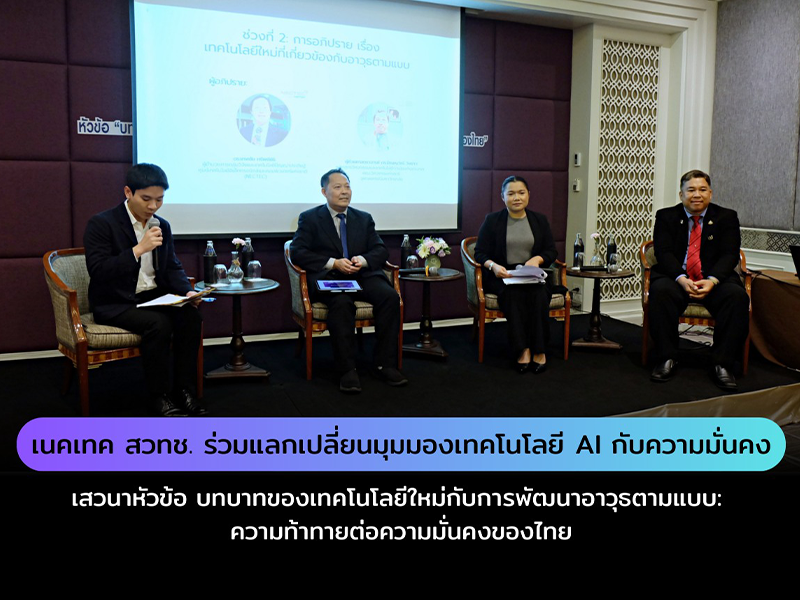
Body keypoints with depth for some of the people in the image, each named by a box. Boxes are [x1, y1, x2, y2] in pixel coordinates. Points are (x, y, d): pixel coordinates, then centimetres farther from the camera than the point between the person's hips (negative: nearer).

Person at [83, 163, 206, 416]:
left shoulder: (162, 225, 8)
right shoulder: (101, 224, -10)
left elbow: (173, 267, 12)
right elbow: (97, 271, -20)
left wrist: (187, 292, -9)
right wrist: (138, 249, -27)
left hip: (154, 297, 6)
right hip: (115, 303, -5)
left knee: (190, 315, -23)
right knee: (159, 323, -32)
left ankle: (185, 389, -13)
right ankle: (158, 396, -15)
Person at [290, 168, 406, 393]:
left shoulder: (364, 219, 20)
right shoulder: (309, 218, 9)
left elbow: (381, 250, 13)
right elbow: (297, 252, -3)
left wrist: (364, 260, -11)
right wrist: (333, 263, -15)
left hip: (363, 275, 4)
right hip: (328, 277, -3)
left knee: (390, 296, -26)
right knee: (342, 302, -37)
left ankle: (385, 364, -19)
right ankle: (347, 370, -30)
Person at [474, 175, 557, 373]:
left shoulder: (539, 220, 15)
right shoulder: (492, 220, 7)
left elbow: (551, 251, 12)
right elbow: (480, 253, 3)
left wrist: (537, 259, -12)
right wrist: (493, 266, -19)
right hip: (502, 276, -2)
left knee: (539, 294, -32)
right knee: (513, 294, -35)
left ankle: (539, 350, -29)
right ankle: (523, 350, -35)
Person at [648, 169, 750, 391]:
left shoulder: (726, 217, 10)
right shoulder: (666, 216, 9)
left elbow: (729, 255, -1)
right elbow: (664, 253, -3)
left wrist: (712, 280, -20)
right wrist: (682, 279, -21)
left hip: (714, 280, 1)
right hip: (677, 278, -1)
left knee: (737, 295, -30)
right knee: (660, 291, -33)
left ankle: (722, 364, -22)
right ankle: (667, 359, -23)